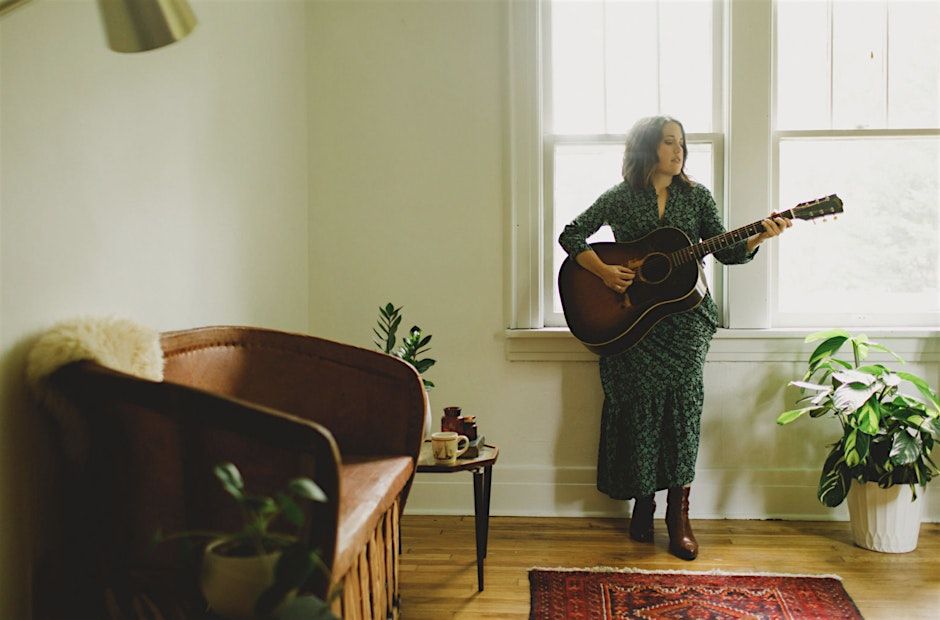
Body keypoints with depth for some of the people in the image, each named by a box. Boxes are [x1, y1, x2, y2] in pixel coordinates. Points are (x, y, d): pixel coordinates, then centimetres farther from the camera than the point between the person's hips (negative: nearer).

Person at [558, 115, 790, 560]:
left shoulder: (696, 197, 9)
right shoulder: (620, 198, 4)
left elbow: (727, 252, 4)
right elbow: (571, 235, 3)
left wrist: (758, 238, -15)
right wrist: (604, 271, -12)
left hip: (684, 316, 1)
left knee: (682, 402, -10)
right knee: (639, 405, -4)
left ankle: (678, 512, -2)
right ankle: (642, 502, 14)